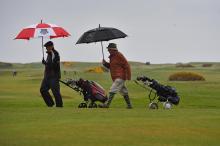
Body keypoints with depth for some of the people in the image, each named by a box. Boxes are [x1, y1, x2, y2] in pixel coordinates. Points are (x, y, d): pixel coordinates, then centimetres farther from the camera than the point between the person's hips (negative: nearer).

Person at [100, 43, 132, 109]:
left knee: (113, 90, -17)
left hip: (120, 77, -10)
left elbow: (126, 65, -13)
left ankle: (107, 104, -22)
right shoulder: (111, 56, 15)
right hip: (115, 78, 10)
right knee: (124, 91, 14)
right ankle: (129, 105, 20)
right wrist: (105, 63, 4)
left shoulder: (119, 55, -12)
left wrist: (128, 76, -15)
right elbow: (110, 66, 25)